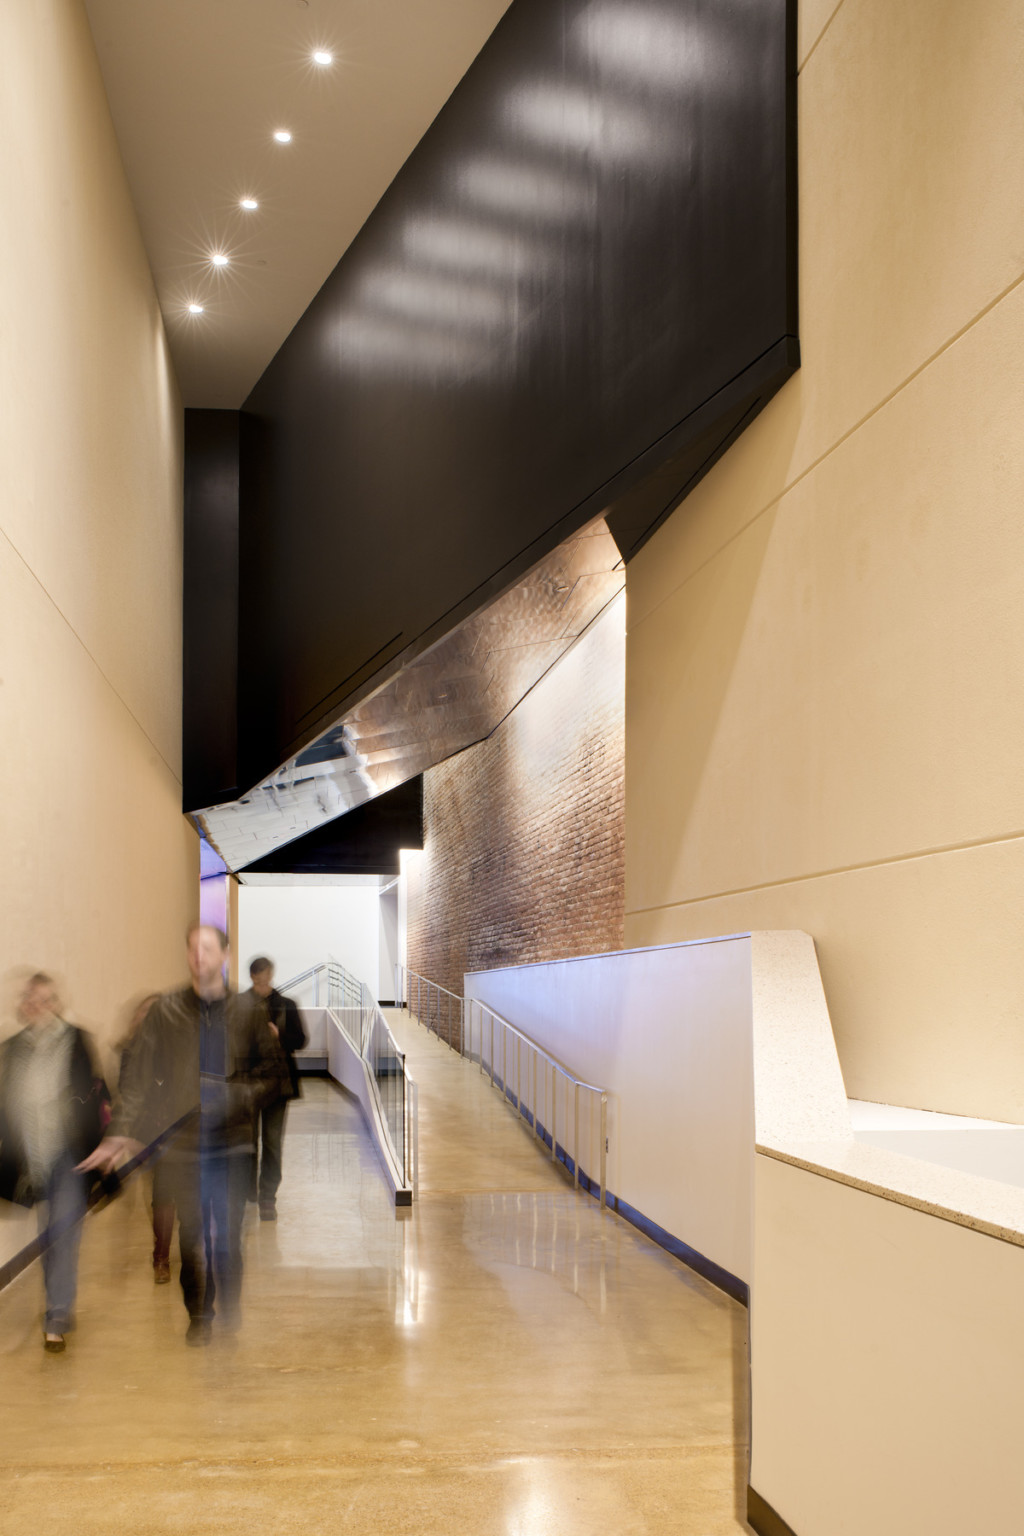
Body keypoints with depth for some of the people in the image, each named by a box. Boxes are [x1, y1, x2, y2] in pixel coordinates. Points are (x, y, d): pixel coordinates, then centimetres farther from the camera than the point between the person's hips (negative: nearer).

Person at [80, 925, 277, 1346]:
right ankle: (198, 1316, 21)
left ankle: (231, 1309, 23)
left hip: (233, 1141, 0)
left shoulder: (246, 1011, 2)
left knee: (229, 1232, 3)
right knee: (191, 1234, 3)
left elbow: (271, 1071, 8)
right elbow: (139, 1077, 1)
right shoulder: (165, 1011, 1)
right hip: (182, 1138, 0)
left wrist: (240, 1095, -9)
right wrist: (121, 1133, -4)